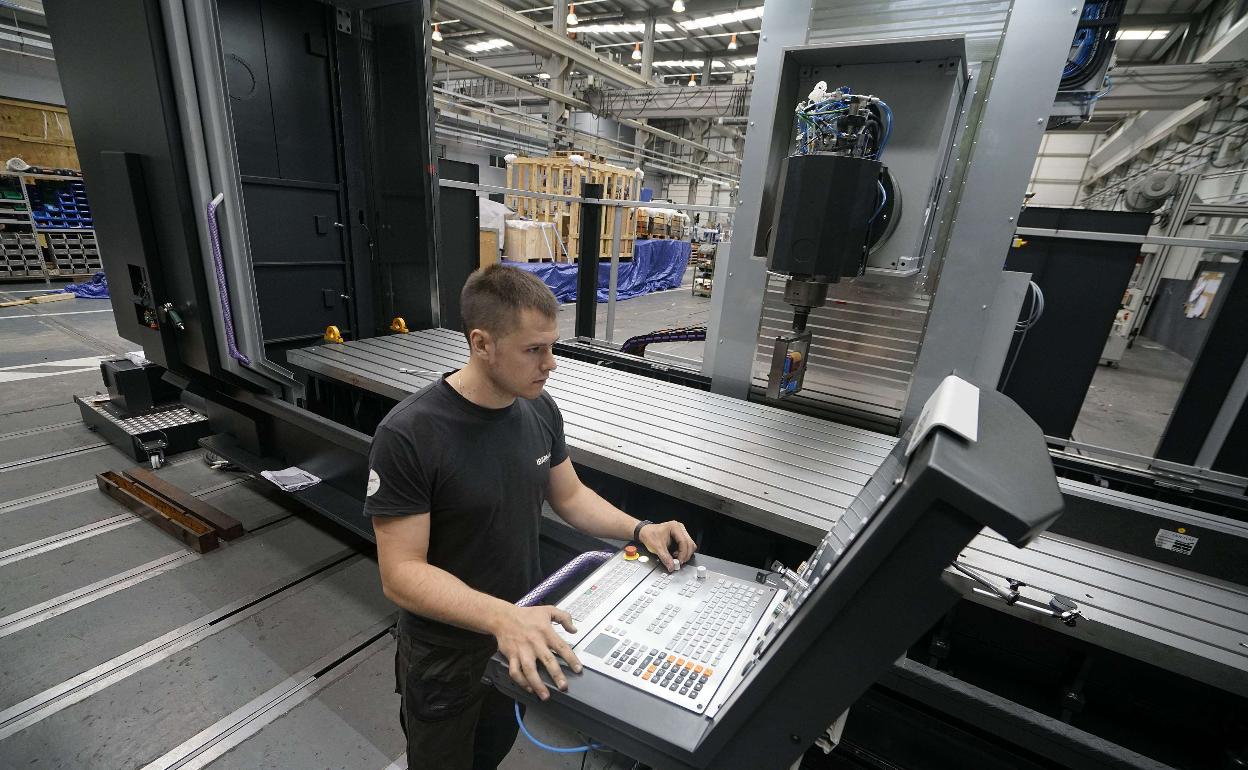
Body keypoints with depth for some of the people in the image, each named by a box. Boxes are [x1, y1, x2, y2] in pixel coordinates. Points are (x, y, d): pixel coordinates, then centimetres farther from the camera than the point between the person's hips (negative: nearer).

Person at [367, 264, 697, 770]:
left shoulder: (540, 409, -11)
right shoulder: (408, 436, -29)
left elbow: (570, 496, 1)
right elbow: (401, 572, -27)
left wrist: (638, 530, -13)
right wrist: (500, 617, -41)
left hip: (525, 633, 5)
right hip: (445, 652, -4)